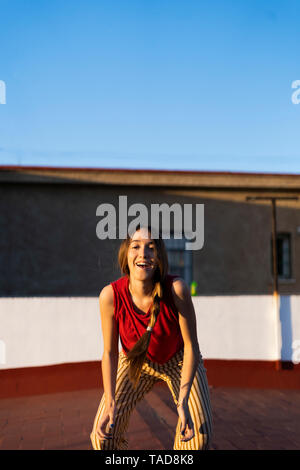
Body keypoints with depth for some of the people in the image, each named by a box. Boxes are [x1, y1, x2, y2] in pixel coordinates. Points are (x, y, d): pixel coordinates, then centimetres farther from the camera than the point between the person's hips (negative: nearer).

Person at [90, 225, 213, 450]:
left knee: (200, 432, -13)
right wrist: (110, 403, -22)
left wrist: (182, 401, -31)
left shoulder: (176, 289, -33)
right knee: (103, 434, -8)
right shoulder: (110, 295, -29)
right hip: (135, 361, 1)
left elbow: (191, 346, -24)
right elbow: (110, 352, -15)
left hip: (178, 360, -1)